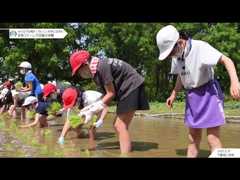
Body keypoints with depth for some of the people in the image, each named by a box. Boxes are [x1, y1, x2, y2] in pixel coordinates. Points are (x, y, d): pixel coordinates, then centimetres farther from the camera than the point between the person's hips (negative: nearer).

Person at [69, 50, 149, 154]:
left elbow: (111, 94, -17)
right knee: (118, 125, 12)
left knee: (121, 126, -13)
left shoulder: (100, 67, -20)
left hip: (131, 85, -10)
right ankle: (127, 152, 19)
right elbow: (107, 94, 8)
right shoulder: (95, 72, 9)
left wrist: (92, 111, -12)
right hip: (127, 88, 10)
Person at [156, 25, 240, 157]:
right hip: (191, 96, 7)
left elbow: (227, 61, -26)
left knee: (213, 139, -8)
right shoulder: (176, 56, 3)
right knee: (193, 138, 11)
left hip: (209, 93, -7)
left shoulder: (200, 47, -20)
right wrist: (173, 95, 7)